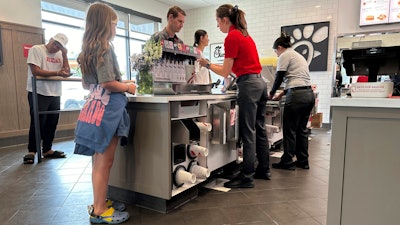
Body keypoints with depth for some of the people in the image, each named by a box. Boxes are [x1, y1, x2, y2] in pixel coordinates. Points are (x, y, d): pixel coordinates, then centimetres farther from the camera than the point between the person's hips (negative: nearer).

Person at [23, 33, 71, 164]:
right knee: (38, 123, -3)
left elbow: (67, 72, 2)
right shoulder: (36, 50, -5)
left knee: (52, 123, 9)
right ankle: (31, 152, 9)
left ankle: (47, 150, 20)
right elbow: (36, 71, -17)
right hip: (38, 93, -6)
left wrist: (64, 55, -3)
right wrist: (57, 73, -21)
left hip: (55, 94, 6)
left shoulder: (59, 55, 12)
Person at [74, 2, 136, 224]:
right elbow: (108, 83, -21)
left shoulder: (88, 49, 16)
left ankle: (99, 202, 27)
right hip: (107, 108, -9)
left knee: (99, 161, 15)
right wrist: (127, 87, -2)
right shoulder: (104, 48, -11)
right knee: (104, 162, -2)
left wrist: (120, 84, 21)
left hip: (95, 105, 9)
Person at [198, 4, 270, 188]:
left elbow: (225, 72, -8)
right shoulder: (245, 35, 18)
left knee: (248, 132, -6)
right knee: (259, 129, 13)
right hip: (259, 82, 9)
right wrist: (215, 64, 22)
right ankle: (263, 170, 24)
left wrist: (207, 65, 6)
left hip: (248, 85, -9)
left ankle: (246, 177, 1)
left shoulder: (232, 37, -8)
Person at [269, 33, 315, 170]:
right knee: (302, 129, 14)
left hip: (297, 96, -9)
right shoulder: (299, 56, 25)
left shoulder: (284, 56, -2)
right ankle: (303, 161, 21)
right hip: (309, 94, 9)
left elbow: (279, 78, -5)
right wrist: (283, 93, 27)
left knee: (290, 130, -1)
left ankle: (287, 162, 7)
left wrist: (272, 93, 11)